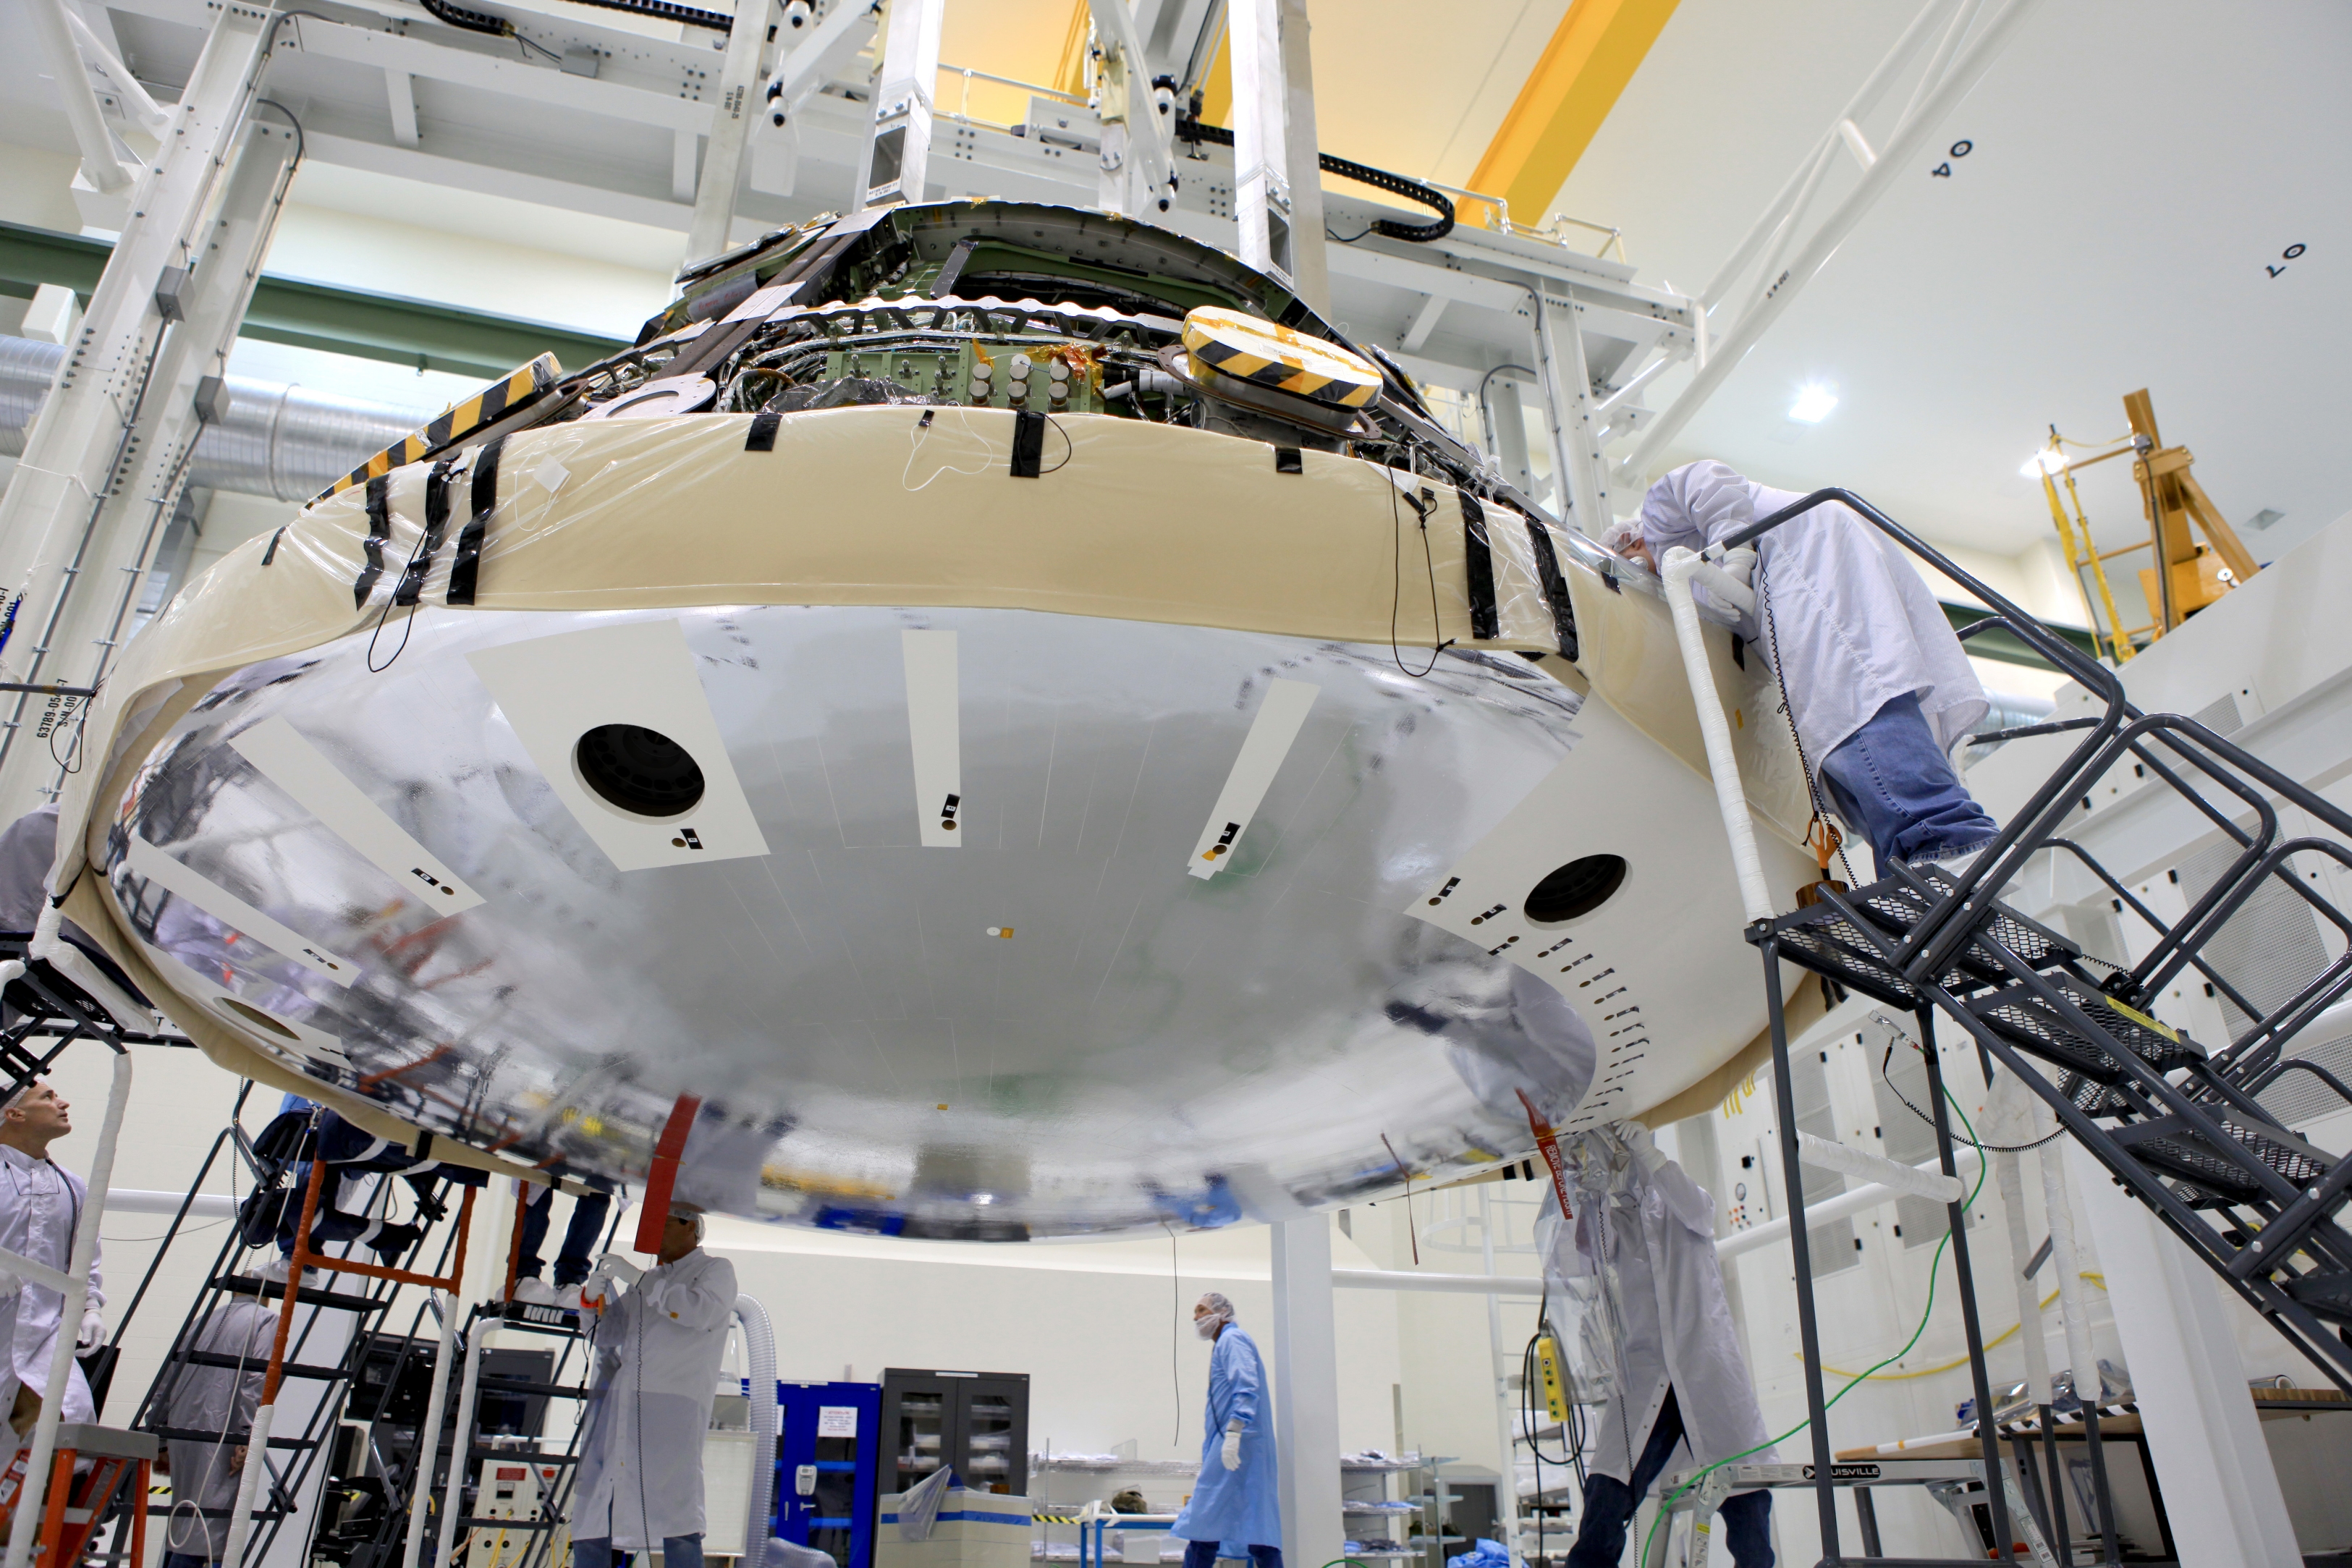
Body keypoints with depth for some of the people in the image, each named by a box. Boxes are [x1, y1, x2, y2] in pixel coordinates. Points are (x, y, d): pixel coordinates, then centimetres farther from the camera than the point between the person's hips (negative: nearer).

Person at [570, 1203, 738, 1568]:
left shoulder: (716, 1270, 8)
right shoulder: (651, 1279, 26)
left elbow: (704, 1310, -13)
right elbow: (612, 1337, 24)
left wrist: (636, 1279, -10)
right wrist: (597, 1294, 5)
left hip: (673, 1404, -6)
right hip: (619, 1403, 6)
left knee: (674, 1514, -10)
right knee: (593, 1508, 2)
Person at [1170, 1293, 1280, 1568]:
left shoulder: (1232, 1340, -6)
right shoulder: (1226, 1343, 24)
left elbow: (1246, 1388, -20)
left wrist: (1233, 1432, -28)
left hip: (1237, 1444, -10)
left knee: (1205, 1523, -8)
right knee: (1258, 1525, 4)